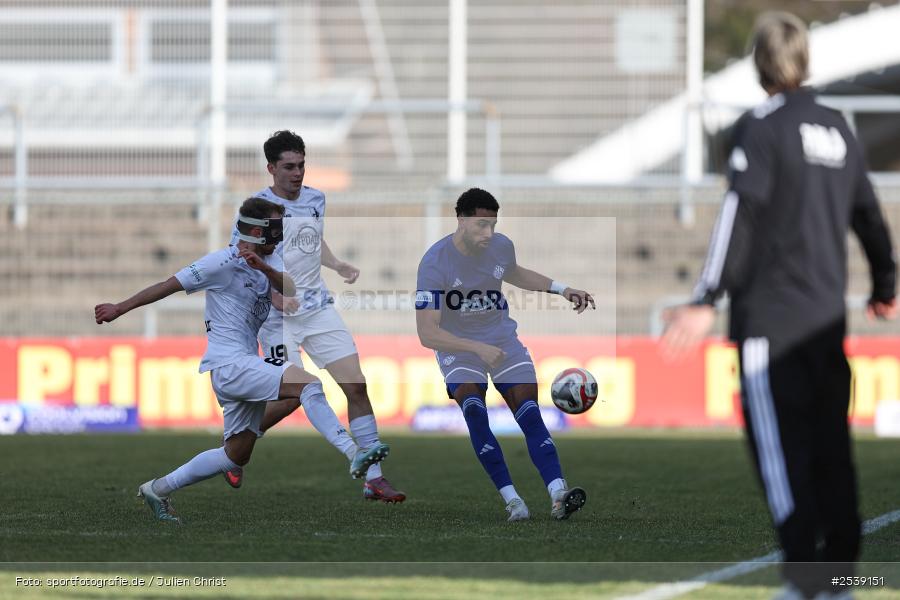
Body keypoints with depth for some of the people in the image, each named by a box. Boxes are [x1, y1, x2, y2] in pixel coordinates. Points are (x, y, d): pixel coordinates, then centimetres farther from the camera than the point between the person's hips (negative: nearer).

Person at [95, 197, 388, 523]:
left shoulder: (265, 267, 18)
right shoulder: (225, 262, -7)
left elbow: (291, 291, -1)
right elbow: (169, 286, -4)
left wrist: (264, 268, -18)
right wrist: (119, 309, -1)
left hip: (246, 367, 10)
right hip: (230, 364, -9)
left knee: (237, 455, 13)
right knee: (308, 384, -25)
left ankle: (158, 489, 23)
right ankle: (354, 457, -35)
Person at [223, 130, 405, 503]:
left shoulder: (315, 200, 8)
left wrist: (339, 266, 8)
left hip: (319, 308, 6)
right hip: (279, 316, -6)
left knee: (357, 386, -5)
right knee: (291, 397, -9)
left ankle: (374, 479, -2)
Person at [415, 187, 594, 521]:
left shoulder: (501, 247, -7)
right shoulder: (435, 262, -24)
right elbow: (427, 334, -27)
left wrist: (561, 289, 12)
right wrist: (478, 349, -36)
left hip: (502, 339, 4)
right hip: (456, 345, -4)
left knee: (530, 414, -14)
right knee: (474, 412, -26)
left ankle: (558, 496, -24)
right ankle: (511, 498, -23)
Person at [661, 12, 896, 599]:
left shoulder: (762, 127, -7)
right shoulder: (838, 130, 12)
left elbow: (740, 215, -16)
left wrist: (708, 300, -19)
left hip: (771, 312, -6)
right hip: (828, 311, 6)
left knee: (781, 447, -4)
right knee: (831, 446, 9)